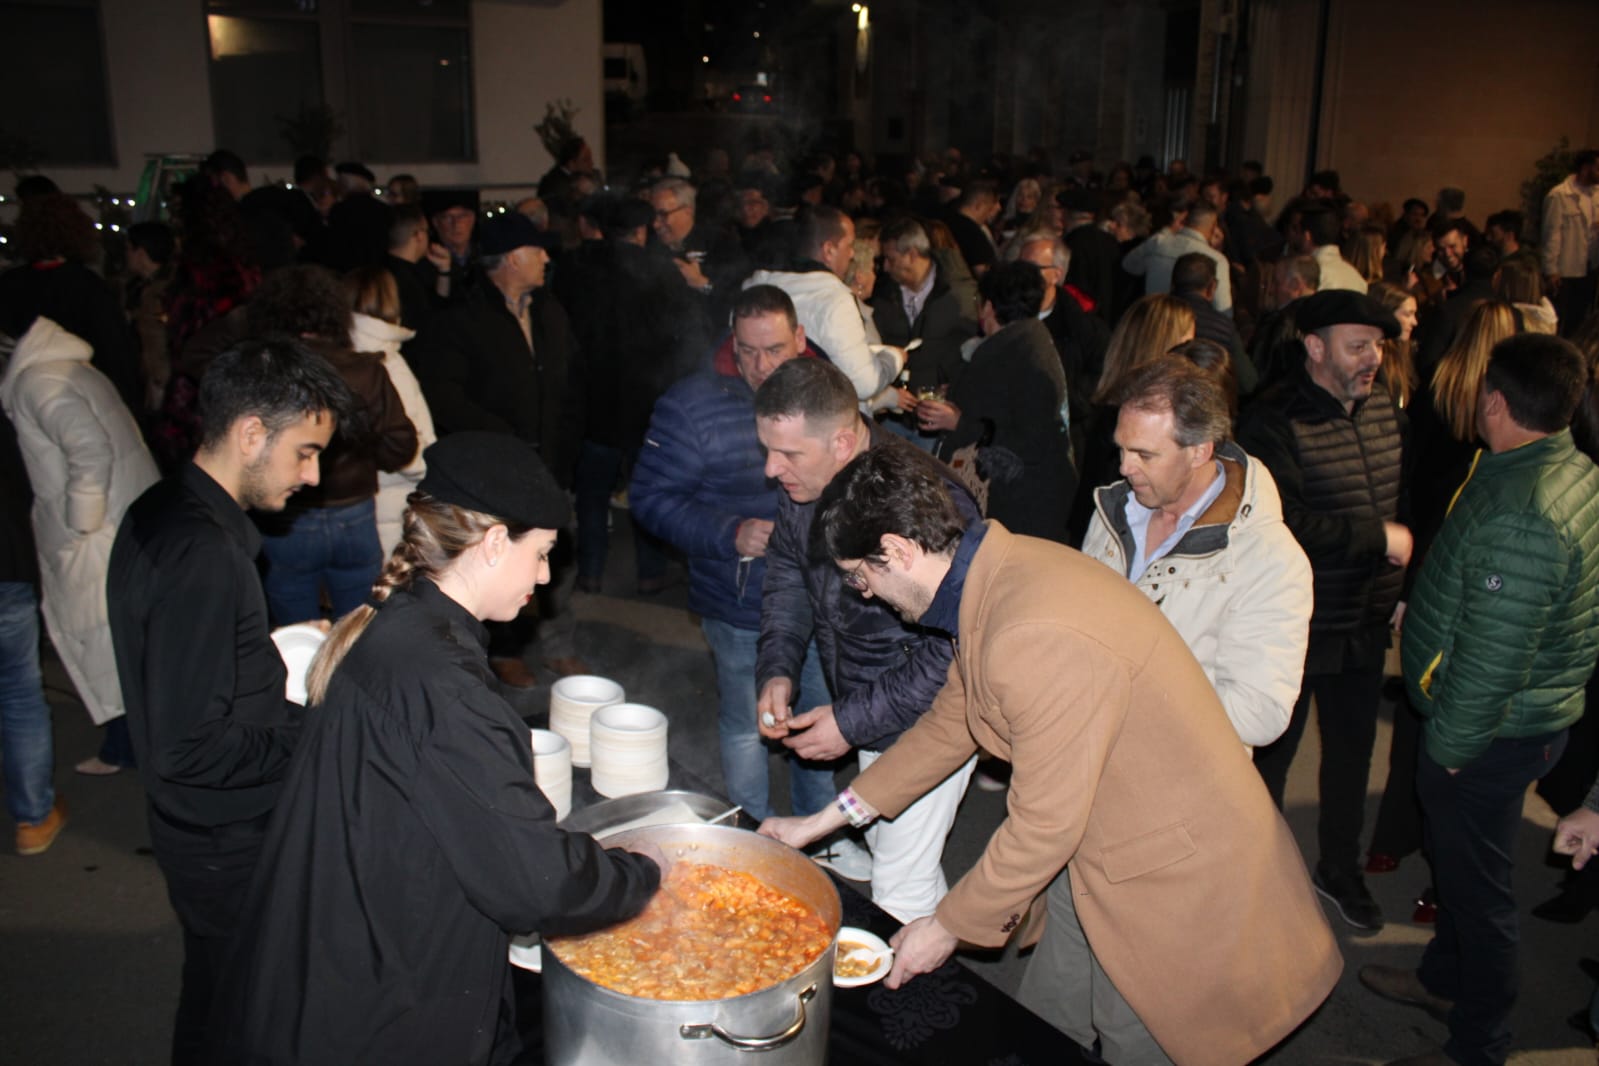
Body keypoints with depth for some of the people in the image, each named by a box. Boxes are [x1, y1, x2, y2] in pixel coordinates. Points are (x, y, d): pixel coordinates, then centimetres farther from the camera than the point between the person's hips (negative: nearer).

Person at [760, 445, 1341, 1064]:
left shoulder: (1039, 638, -34)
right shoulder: (994, 573, -4)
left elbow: (1043, 826, -25)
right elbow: (950, 722, 9)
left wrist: (947, 927, -9)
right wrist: (826, 820, 13)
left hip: (1172, 879, -8)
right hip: (1090, 862, 9)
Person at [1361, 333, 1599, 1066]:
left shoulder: (1520, 516, -31)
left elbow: (1492, 655, -28)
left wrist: (1449, 743, -17)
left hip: (1490, 733, -10)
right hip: (1534, 711, 10)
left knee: (1476, 885, 8)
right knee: (1456, 859, 27)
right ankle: (1444, 979, 48)